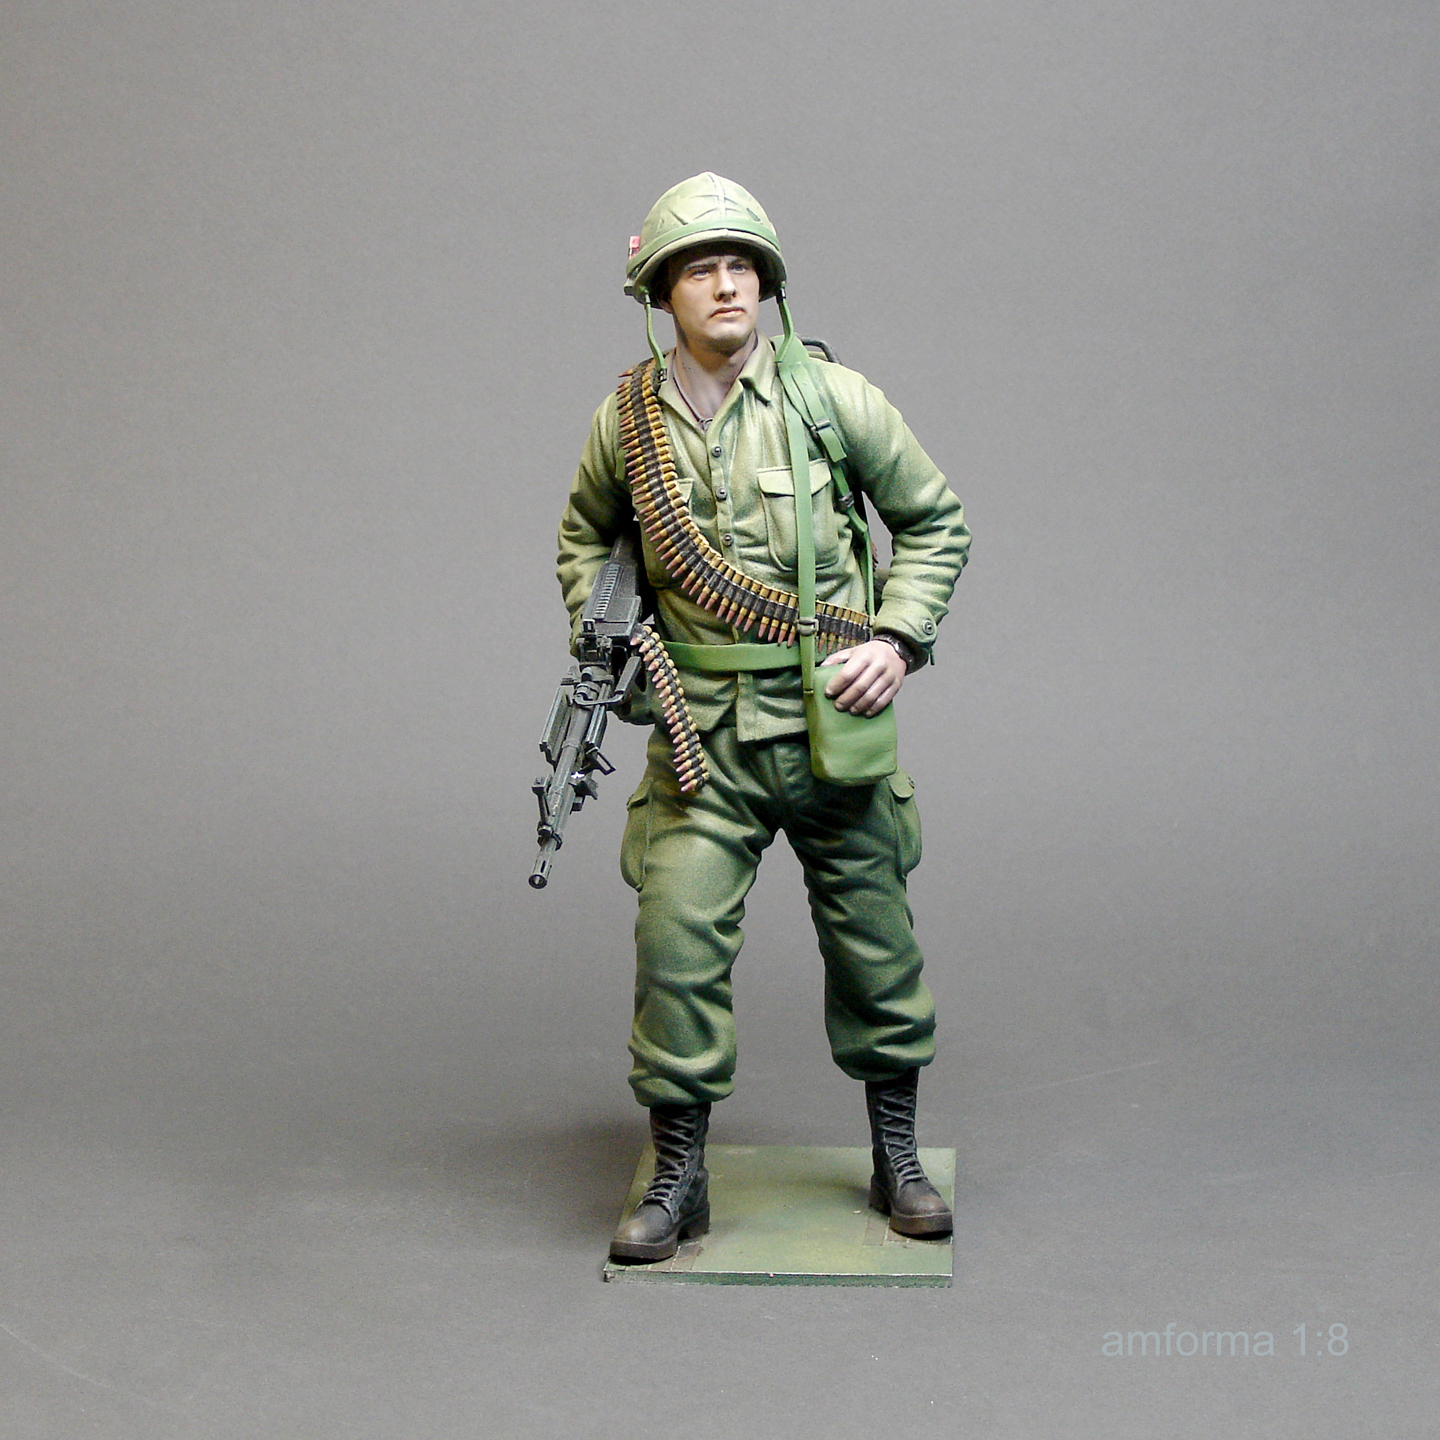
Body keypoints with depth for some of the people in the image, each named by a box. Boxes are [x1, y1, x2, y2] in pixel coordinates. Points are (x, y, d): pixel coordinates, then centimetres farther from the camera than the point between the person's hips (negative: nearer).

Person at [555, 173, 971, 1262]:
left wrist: (897, 638, -5)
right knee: (678, 937, -7)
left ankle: (897, 1156, 29)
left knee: (874, 938, 9)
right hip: (701, 733, 1)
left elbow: (936, 521, 6)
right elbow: (585, 535, 20)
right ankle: (678, 1177, 9)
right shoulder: (628, 420, 2)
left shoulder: (835, 398, -4)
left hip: (832, 722, 0)